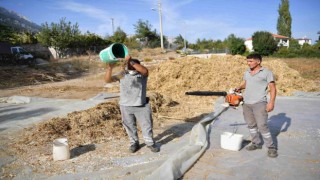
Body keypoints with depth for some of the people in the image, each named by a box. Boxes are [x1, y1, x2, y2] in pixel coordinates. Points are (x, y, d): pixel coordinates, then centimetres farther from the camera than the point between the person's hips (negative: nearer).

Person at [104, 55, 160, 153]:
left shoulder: (142, 74, -5)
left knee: (146, 125, 9)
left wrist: (131, 62, -38)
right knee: (130, 126, 15)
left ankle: (150, 143, 27)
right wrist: (109, 68, -24)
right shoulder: (122, 74, 1)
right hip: (126, 106, 2)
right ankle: (134, 143, 34)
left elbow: (145, 70, -30)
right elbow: (108, 80, -7)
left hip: (141, 106, -1)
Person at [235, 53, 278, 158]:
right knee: (251, 125, 12)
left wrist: (271, 102, -15)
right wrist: (240, 87, 3)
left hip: (259, 103, -6)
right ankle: (256, 143, 25)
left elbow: (273, 88, -6)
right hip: (246, 103, 6)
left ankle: (271, 147, 4)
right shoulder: (247, 73, 13)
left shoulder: (267, 72, -4)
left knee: (262, 125, -8)